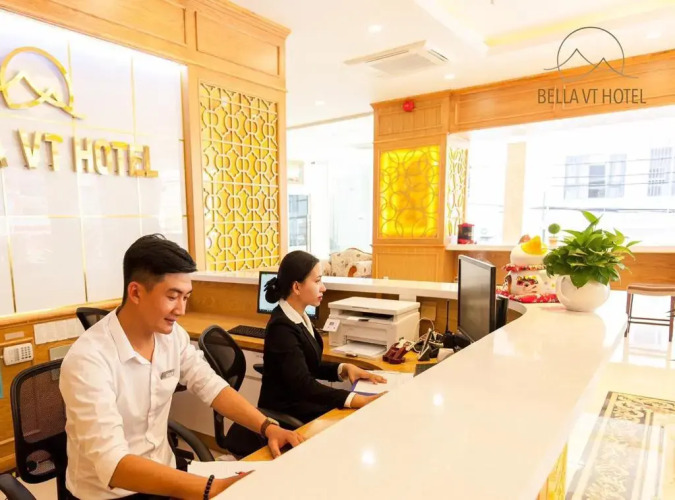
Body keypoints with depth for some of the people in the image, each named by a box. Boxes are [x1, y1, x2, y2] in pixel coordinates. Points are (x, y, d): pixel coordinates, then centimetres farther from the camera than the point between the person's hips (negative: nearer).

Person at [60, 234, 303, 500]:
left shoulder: (172, 335, -6)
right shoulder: (87, 360, -25)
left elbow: (211, 386, 0)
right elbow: (111, 465, -31)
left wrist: (267, 426, -13)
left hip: (161, 475, 5)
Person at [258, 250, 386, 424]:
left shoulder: (299, 317, 4)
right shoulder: (282, 327, -24)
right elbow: (303, 384, -31)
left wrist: (344, 368, -5)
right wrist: (360, 401, -38)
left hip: (302, 402, 8)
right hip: (287, 413, -8)